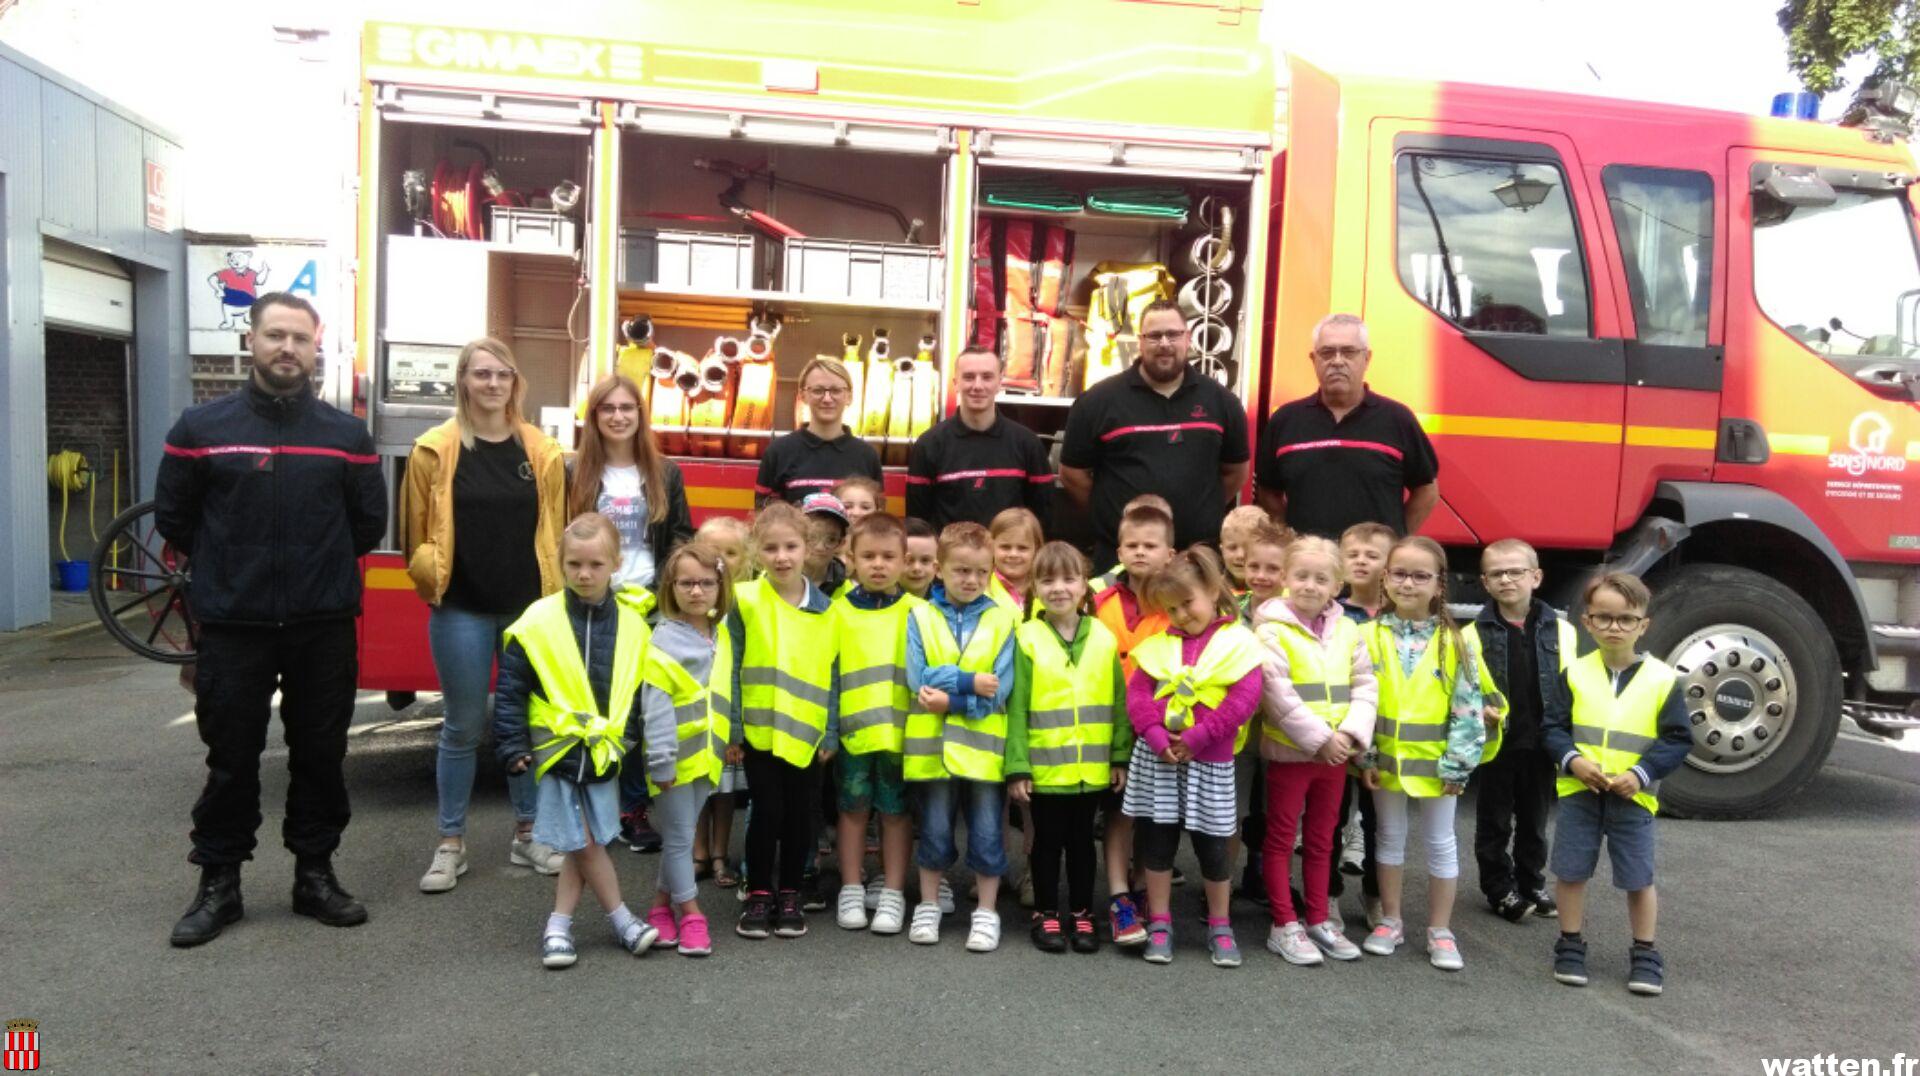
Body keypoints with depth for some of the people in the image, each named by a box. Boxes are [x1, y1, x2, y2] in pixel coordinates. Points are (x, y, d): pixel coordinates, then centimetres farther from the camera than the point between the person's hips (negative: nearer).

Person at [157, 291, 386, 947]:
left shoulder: (346, 434, 3)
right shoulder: (201, 427, 0)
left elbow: (370, 523, 10)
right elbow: (172, 517, 8)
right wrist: (229, 569, 13)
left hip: (324, 627, 1)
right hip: (231, 627, -1)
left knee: (320, 756, 9)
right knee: (231, 760, 7)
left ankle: (315, 875, 22)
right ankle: (218, 884, 20)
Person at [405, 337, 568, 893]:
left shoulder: (542, 451, 5)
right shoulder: (435, 449, -2)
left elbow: (554, 530, 9)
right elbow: (417, 531, 1)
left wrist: (553, 595, 6)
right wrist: (432, 580, -4)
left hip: (528, 607, 2)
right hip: (461, 609, -2)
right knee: (463, 727, 6)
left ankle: (527, 834, 26)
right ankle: (451, 844, 20)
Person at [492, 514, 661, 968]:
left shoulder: (632, 624, -1)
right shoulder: (537, 623, -8)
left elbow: (640, 692, 8)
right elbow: (511, 691, -5)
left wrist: (632, 740, 6)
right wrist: (513, 747, -8)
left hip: (606, 753, 3)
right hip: (557, 747, -2)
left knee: (583, 844, 8)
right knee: (584, 842, 0)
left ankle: (559, 924, 21)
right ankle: (621, 920, 14)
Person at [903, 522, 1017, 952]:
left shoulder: (1001, 621, 1)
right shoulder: (920, 616, 0)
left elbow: (1000, 689, -8)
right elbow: (918, 678, -11)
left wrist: (951, 699, -16)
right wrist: (970, 681, -15)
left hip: (983, 747, 0)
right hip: (932, 745, 0)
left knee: (987, 832, 8)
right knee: (935, 830, 11)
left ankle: (986, 913, 22)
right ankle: (928, 907, 28)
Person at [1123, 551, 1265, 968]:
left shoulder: (1237, 643, -4)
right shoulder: (1159, 645, 7)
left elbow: (1244, 699, -12)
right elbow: (1137, 694, 1)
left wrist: (1196, 738, -16)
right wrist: (1157, 739, -14)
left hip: (1208, 762, -3)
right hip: (1156, 757, 3)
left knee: (1212, 847, 7)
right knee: (1155, 842, 8)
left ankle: (1220, 928, 24)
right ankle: (1159, 925, 21)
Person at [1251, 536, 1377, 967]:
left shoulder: (1347, 630, 6)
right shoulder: (1272, 631, -12)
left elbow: (1365, 685, 3)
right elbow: (1279, 696, -19)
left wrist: (1351, 733, -12)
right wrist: (1320, 738, -19)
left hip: (1335, 754, 5)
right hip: (1288, 752, -5)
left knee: (1321, 840, 15)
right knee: (1280, 839, 5)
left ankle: (1319, 920, 26)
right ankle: (1284, 926, 13)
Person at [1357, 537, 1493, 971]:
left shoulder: (1454, 641, -8)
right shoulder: (1372, 636, -4)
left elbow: (1468, 707, -8)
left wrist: (1457, 764, -11)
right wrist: (1365, 756, -6)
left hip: (1435, 762, -1)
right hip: (1386, 757, 2)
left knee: (1440, 843, 10)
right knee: (1390, 837, 15)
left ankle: (1440, 931, 23)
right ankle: (1390, 920, 29)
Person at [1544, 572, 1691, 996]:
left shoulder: (1662, 679, -5)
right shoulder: (1575, 673, -2)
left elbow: (1677, 739, -4)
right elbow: (1552, 726, 2)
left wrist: (1641, 773, -16)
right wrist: (1572, 759, -16)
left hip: (1633, 797, -1)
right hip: (1578, 792, 1)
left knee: (1638, 878, 8)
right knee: (1571, 871, 9)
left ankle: (1645, 955, 24)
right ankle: (1571, 945, 25)